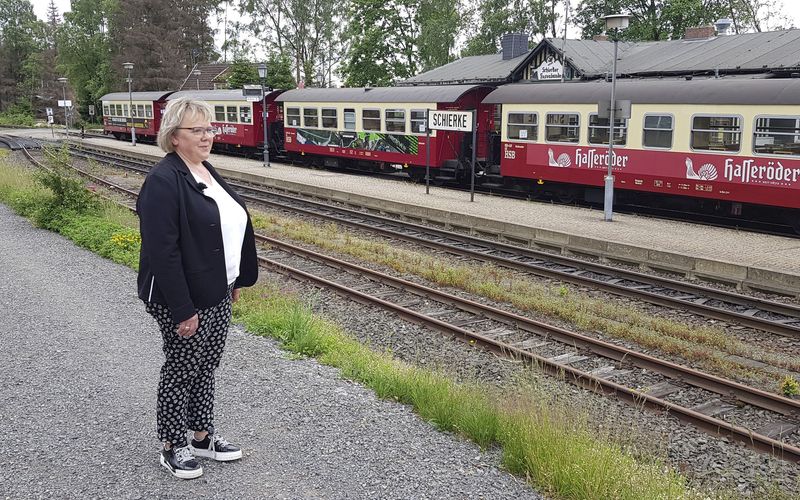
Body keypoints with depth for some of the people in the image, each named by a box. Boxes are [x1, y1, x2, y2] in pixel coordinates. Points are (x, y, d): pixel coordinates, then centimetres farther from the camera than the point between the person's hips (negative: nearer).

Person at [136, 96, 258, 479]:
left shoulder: (205, 171, 8)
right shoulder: (164, 181, -20)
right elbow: (162, 252, -24)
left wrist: (234, 280, 17)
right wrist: (183, 310, -24)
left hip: (216, 294, 8)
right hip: (183, 300, -8)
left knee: (206, 366, 18)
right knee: (181, 370, 6)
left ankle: (203, 436, 33)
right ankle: (172, 448, 24)